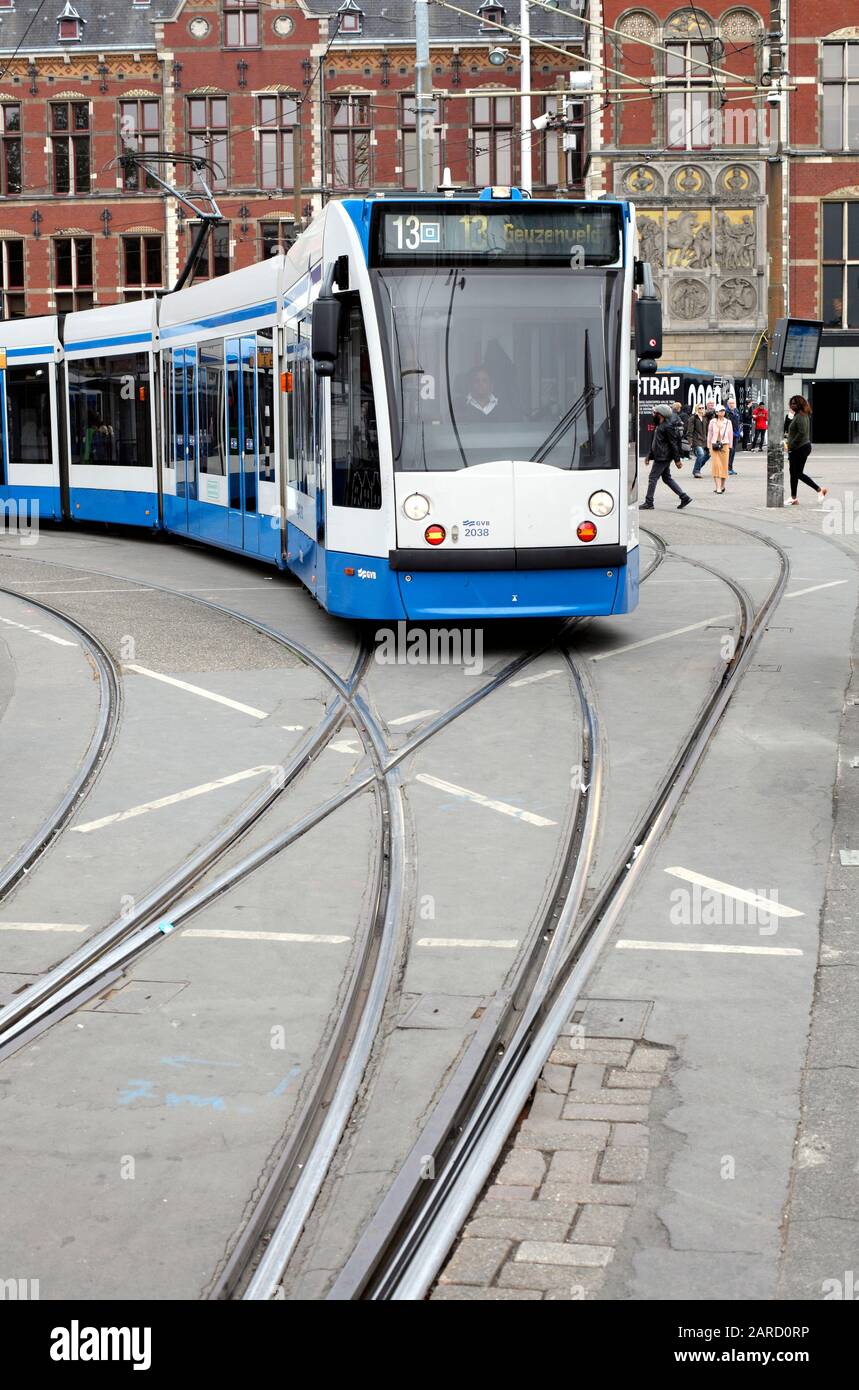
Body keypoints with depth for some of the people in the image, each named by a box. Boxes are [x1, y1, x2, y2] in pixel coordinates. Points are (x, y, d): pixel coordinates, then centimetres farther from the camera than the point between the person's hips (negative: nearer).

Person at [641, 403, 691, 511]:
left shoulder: (667, 427, -16)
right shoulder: (659, 426, 15)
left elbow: (674, 444, -18)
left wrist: (677, 460, -19)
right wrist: (649, 456, 21)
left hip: (663, 458, -10)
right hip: (660, 457, 10)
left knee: (653, 478, -6)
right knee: (667, 478, 13)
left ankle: (648, 503, -2)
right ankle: (684, 497, 14)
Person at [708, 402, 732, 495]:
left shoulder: (728, 422, 4)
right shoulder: (712, 422, 4)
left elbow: (730, 434, 9)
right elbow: (709, 434, 10)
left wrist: (730, 446, 6)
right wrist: (709, 446, 8)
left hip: (724, 445, 1)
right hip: (714, 445, -1)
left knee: (724, 466, 4)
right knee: (716, 465, -8)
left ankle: (722, 485, 20)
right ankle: (718, 488, -10)